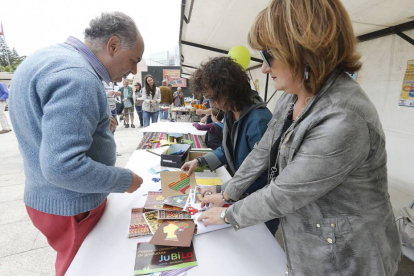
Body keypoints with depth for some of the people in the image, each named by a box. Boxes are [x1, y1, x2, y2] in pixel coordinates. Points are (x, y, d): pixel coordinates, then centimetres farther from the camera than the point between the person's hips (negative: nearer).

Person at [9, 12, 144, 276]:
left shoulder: (54, 57, 7)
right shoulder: (77, 77, -28)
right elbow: (62, 166, -33)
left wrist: (97, 123, 11)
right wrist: (125, 180, -21)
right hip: (72, 208, -9)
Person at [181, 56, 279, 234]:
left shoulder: (259, 120, -32)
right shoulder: (231, 113, -3)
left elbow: (261, 175, -29)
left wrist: (221, 191, -24)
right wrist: (200, 162, -2)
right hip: (243, 195, 8)